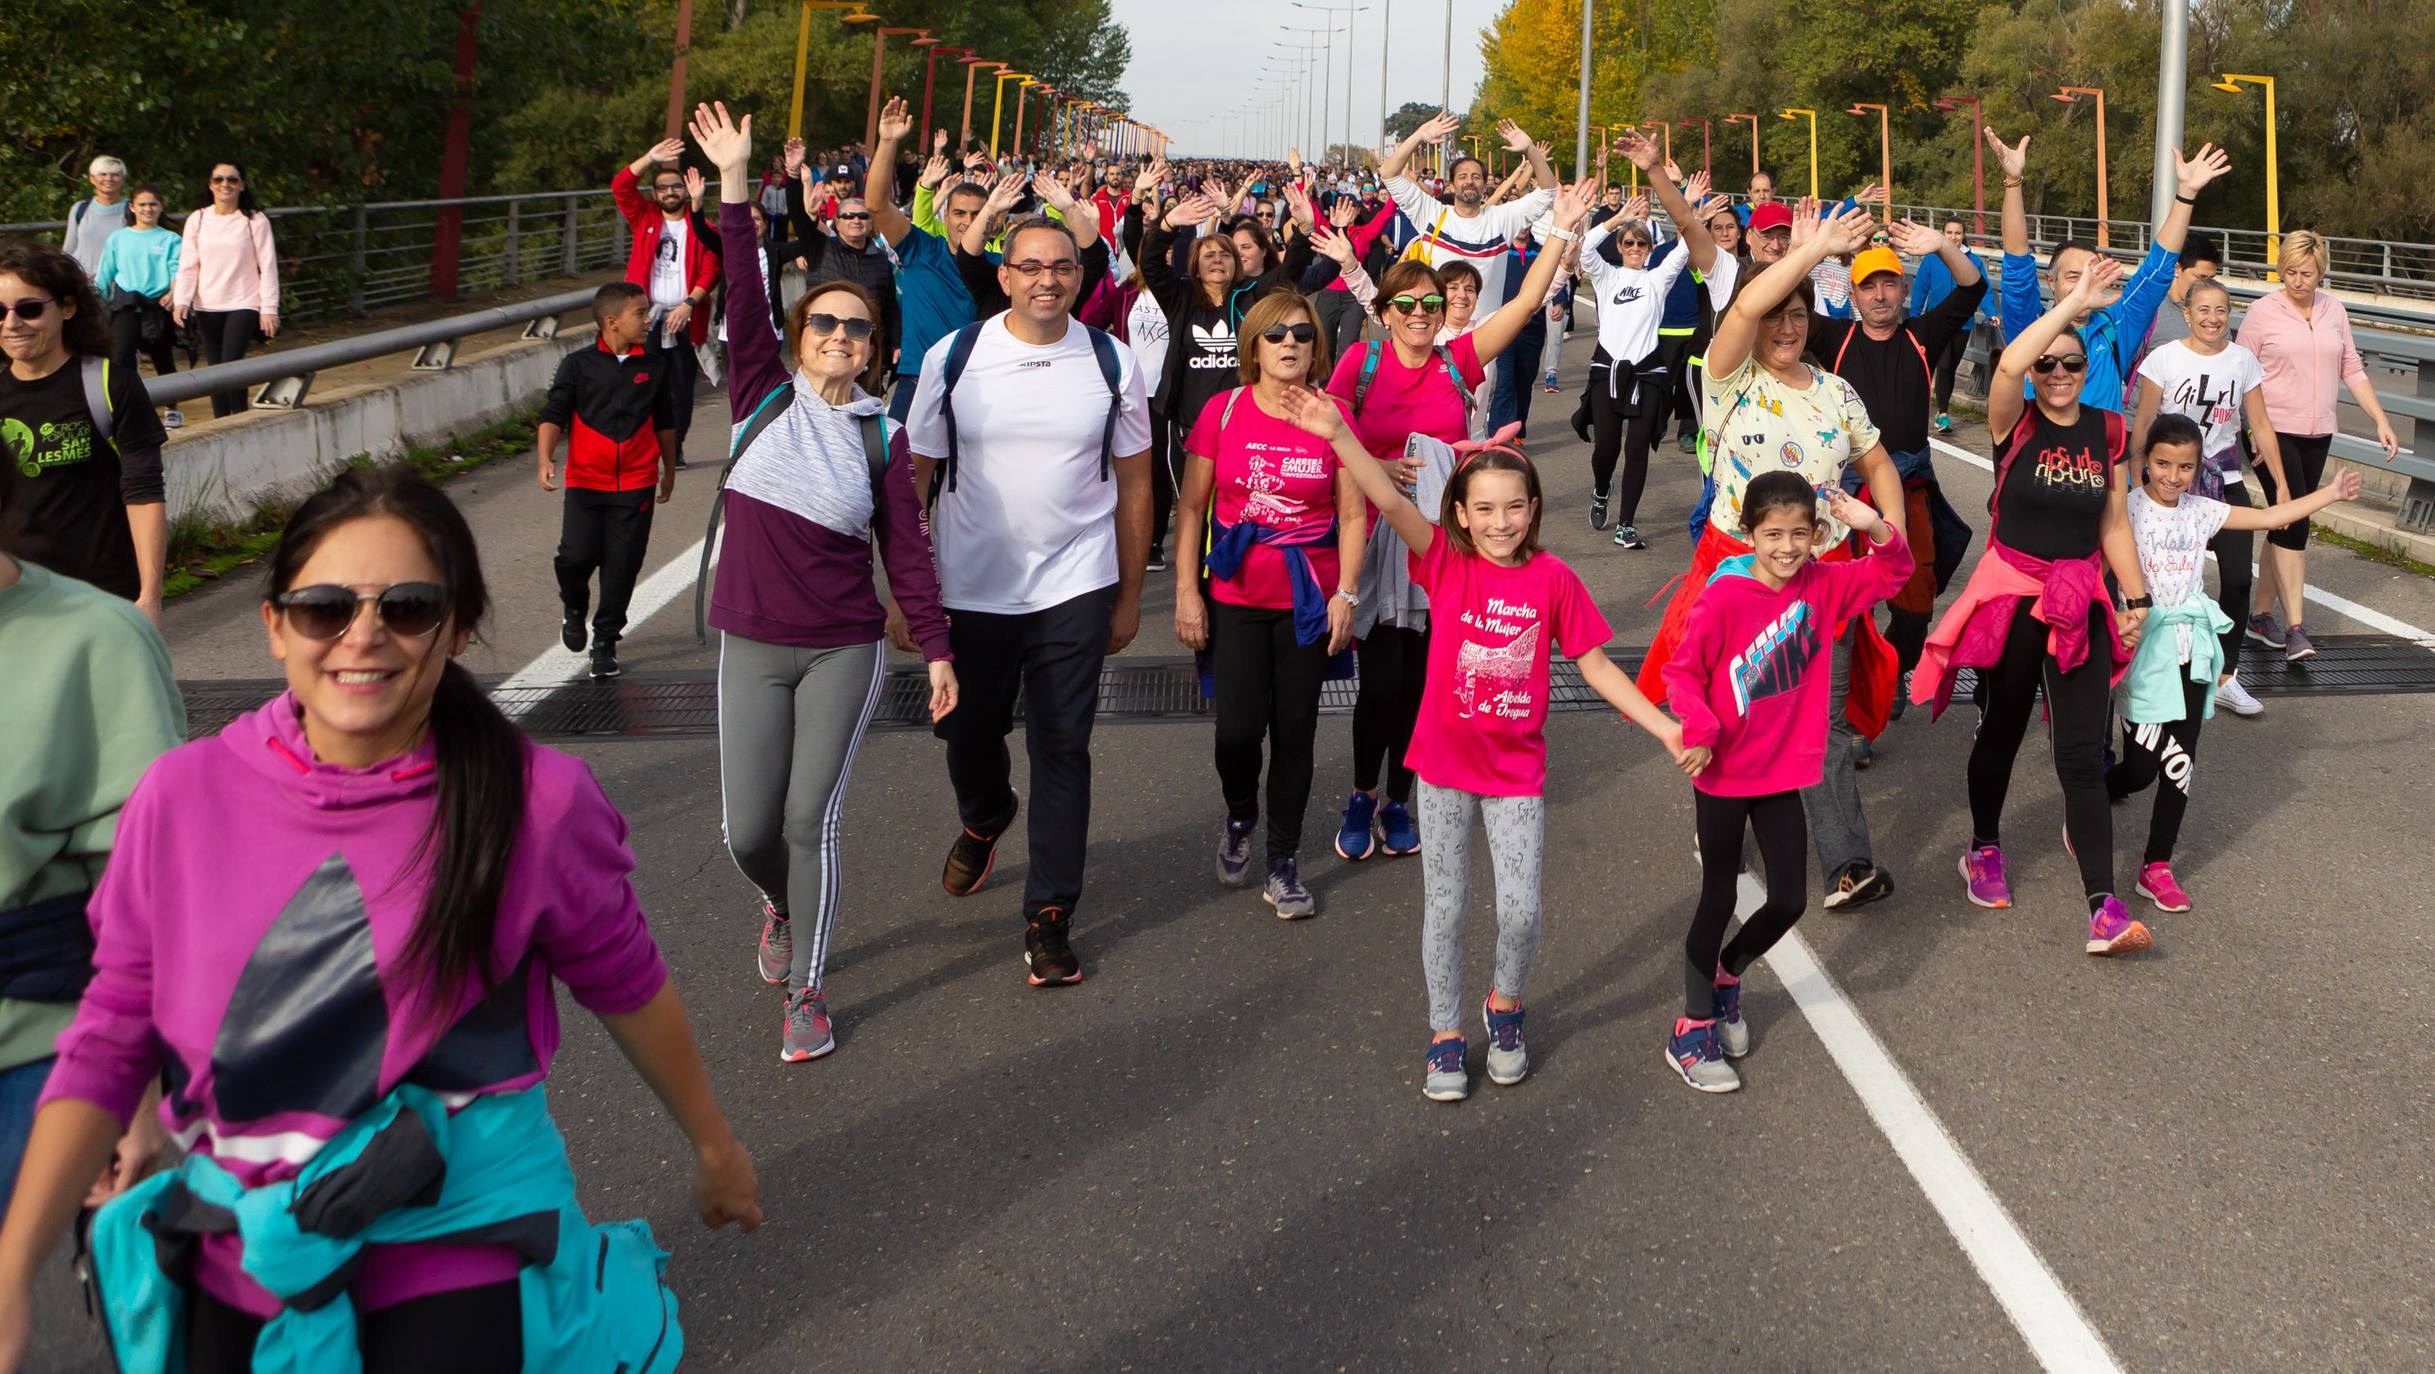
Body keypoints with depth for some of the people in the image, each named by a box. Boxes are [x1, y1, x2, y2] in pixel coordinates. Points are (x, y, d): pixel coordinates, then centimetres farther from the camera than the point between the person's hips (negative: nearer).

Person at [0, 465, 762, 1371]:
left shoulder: (536, 806, -14)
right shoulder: (183, 799, -8)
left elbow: (626, 986, 2)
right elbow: (112, 1040, -2)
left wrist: (713, 1146, 16)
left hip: (460, 1268, -3)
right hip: (240, 1267, 3)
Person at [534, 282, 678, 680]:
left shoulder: (653, 366, 6)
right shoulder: (578, 364, -2)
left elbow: (664, 421, 18)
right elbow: (553, 415, -3)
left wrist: (669, 469, 23)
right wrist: (545, 459, -17)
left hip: (636, 483, 2)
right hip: (586, 481, -2)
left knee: (622, 565, 2)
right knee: (576, 555, -10)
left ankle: (605, 640, 18)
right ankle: (574, 606, 24)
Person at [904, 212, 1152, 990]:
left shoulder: (1111, 365, -1)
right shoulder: (952, 358, -3)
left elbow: (1133, 487, 5)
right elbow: (914, 477, 1)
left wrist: (1130, 597, 5)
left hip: (1074, 591, -1)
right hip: (968, 590, 1)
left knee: (1062, 749, -1)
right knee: (968, 732, 15)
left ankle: (1049, 915, 10)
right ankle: (984, 821, 49)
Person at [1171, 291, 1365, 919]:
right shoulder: (1223, 411, -2)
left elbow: (1353, 514, 1)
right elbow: (1191, 506, 1)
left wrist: (1346, 593, -6)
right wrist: (1186, 591, -4)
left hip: (1308, 600, 0)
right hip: (1235, 596, 0)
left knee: (1294, 730, 5)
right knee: (1238, 727, -5)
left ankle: (1283, 862, 18)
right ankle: (1239, 821, 27)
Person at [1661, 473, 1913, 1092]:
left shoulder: (1823, 585, -3)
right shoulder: (1723, 599, -18)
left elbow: (1892, 573, 5)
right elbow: (1683, 671, -13)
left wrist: (1876, 530, -14)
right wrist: (1699, 729, -27)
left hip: (1784, 773, 5)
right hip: (1723, 774, -5)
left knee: (1789, 901, 9)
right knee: (1719, 898, 6)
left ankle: (1726, 973, 39)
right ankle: (1692, 1029, 21)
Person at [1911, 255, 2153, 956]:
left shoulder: (2108, 432, 5)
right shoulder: (2014, 424, -6)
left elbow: (2114, 523, 12)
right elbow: (2008, 364, -28)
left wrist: (2136, 597, 8)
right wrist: (2073, 303, -26)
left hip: (2081, 603, 2)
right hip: (2010, 595, -2)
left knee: (2081, 753, -5)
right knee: (2001, 733, 14)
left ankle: (2105, 911, -11)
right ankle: (1983, 851, 41)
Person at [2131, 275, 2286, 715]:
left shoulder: (2243, 361, 2)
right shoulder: (2164, 358, -7)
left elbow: (2261, 426, 6)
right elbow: (2143, 424, -3)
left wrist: (2282, 486, 5)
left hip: (2224, 478, 3)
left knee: (2238, 577, -5)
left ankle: (2225, 677, 5)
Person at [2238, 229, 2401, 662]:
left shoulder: (2334, 311, 9)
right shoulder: (2262, 312, -5)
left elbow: (2352, 371, 13)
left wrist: (2381, 420, 7)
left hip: (2317, 435, 5)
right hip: (2273, 431, -5)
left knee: (2286, 524, 10)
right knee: (2292, 520, -14)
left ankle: (2261, 614, 21)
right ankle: (2294, 628, -15)